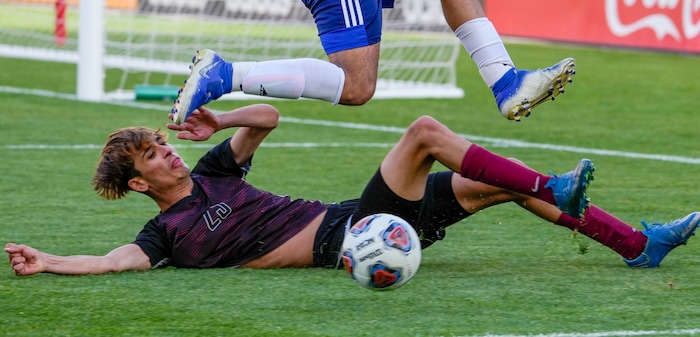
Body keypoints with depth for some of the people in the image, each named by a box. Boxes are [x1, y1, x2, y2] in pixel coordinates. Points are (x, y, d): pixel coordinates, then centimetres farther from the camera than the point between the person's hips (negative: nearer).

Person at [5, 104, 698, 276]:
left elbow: (267, 117, 17)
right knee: (424, 130, -19)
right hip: (345, 242, -8)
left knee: (502, 185, 3)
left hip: (354, 220, 8)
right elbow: (119, 260, -19)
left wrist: (218, 120, -1)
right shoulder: (169, 231, -5)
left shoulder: (211, 171, 17)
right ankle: (554, 188, -14)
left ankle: (638, 244, 7)